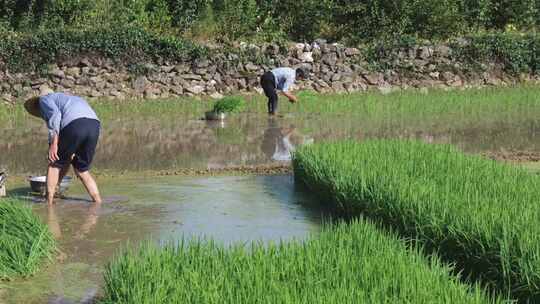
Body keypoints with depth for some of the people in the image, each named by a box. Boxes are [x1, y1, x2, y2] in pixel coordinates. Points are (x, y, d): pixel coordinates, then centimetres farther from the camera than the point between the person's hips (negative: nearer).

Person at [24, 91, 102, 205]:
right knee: (82, 170, 23)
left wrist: (53, 143, -7)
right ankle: (98, 202, 17)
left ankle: (49, 202, 16)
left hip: (74, 125, -7)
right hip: (94, 125, 7)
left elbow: (54, 115, -5)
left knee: (55, 164, 16)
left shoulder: (44, 99, 23)